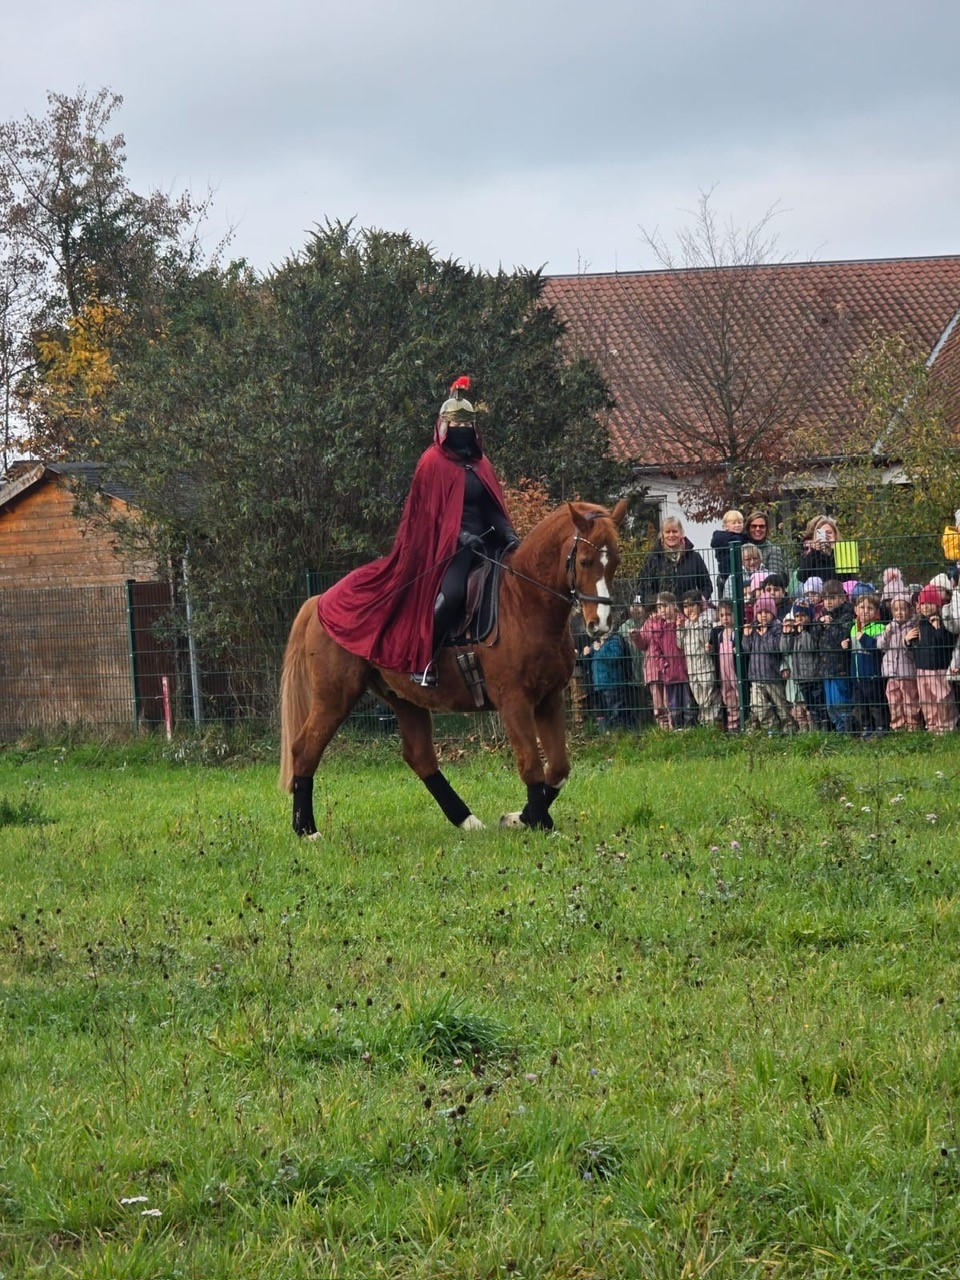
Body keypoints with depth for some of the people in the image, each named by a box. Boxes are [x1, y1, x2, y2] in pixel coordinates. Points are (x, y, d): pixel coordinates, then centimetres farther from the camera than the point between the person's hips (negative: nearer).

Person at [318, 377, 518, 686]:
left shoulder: (480, 464, 17)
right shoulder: (434, 463, -1)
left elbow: (495, 509, 16)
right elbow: (429, 511, -6)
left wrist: (509, 536, -2)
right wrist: (463, 537, -18)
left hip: (484, 542, 8)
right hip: (449, 545, -8)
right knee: (448, 594, -31)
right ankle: (423, 662, -21)